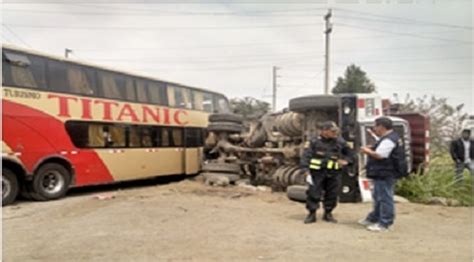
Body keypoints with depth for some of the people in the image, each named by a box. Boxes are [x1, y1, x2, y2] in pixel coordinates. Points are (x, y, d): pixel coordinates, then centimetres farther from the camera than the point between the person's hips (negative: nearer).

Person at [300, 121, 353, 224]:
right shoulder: (314, 142, -6)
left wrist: (345, 161, 3)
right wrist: (307, 172, -14)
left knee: (332, 194, 9)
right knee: (313, 193, -1)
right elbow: (306, 157, -8)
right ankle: (312, 214, 13)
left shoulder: (340, 142, 5)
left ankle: (328, 214, 26)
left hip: (334, 173, 3)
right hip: (317, 173, -3)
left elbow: (349, 153, 22)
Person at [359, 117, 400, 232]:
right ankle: (373, 219, 32)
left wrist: (368, 151, -9)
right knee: (378, 197, 19)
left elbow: (379, 155, -26)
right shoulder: (388, 138, 16)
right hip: (382, 174, 12)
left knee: (385, 198, -4)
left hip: (384, 174, -12)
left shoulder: (388, 140, -20)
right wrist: (370, 150, 9)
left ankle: (384, 224, 3)